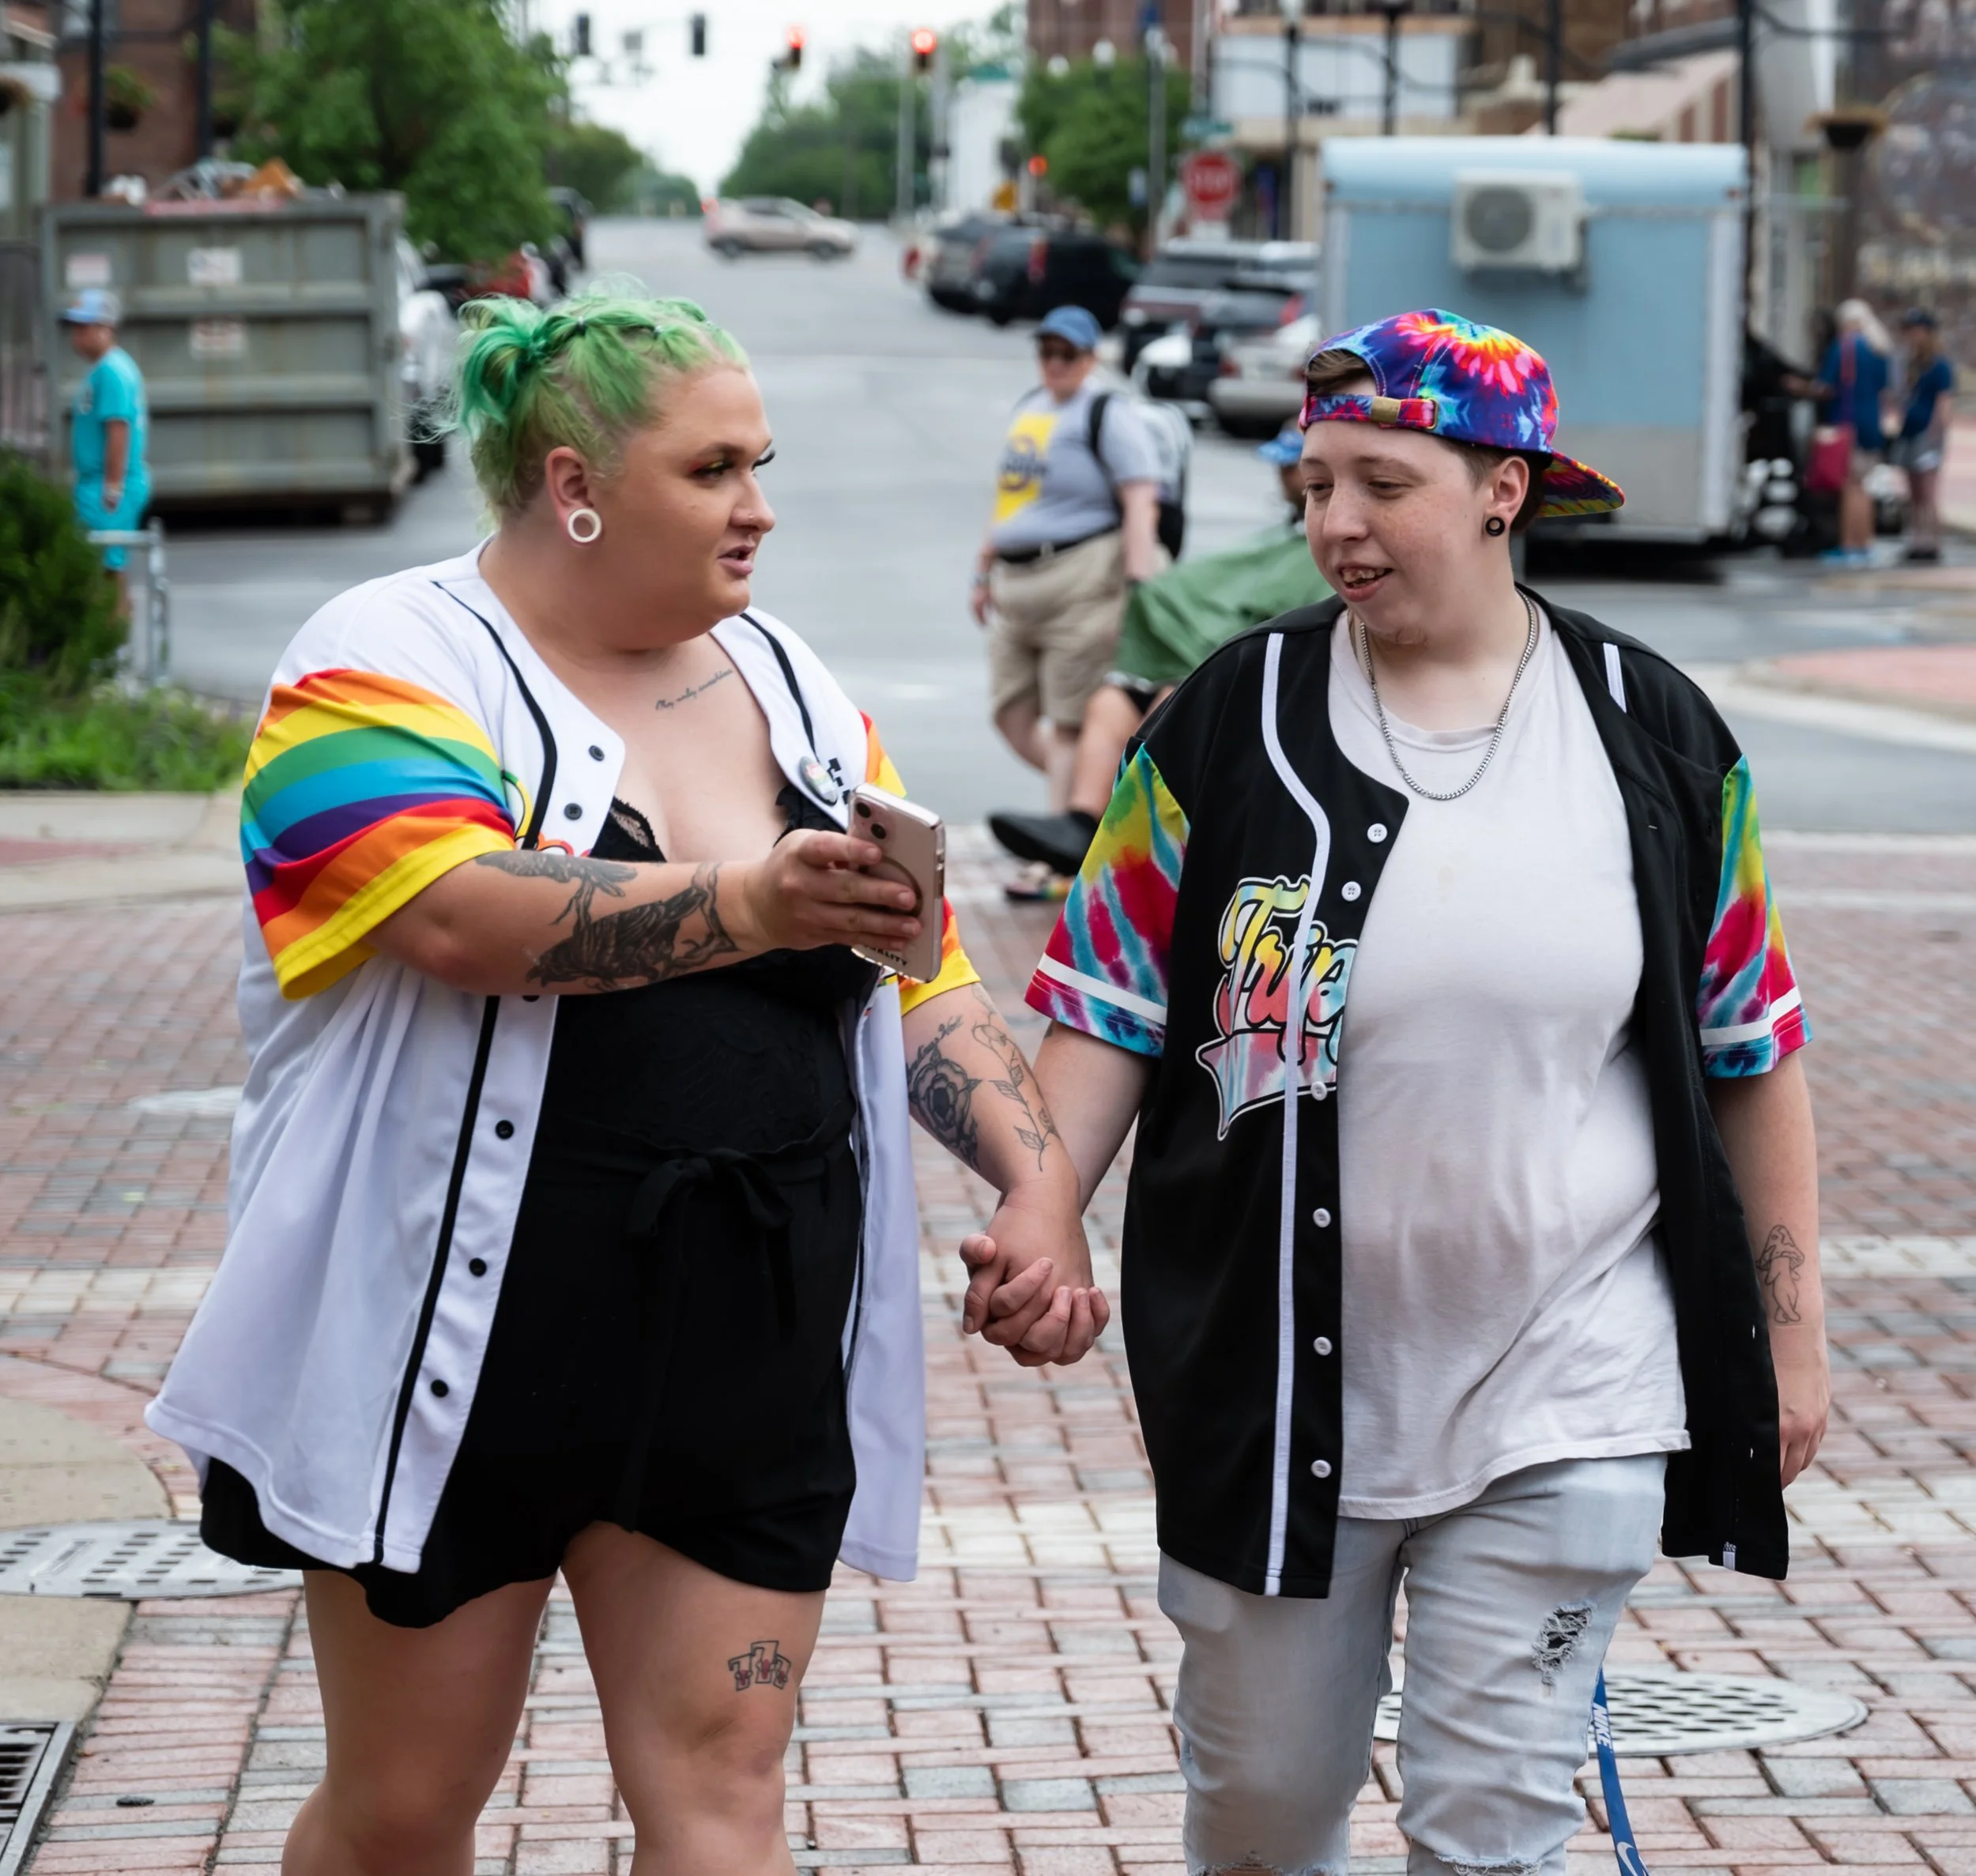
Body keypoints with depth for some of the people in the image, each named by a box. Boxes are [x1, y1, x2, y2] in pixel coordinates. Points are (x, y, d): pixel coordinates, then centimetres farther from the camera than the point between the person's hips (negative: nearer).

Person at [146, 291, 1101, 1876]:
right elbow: (459, 912, -26)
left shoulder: (786, 684, 12)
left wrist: (1039, 1176, -3)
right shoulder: (393, 664, -7)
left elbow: (924, 979, 13)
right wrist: (749, 906, -37)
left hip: (748, 1358, 4)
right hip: (468, 1350, -4)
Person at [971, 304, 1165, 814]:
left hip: (1082, 583, -8)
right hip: (1017, 589, 8)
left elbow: (1141, 505, -13)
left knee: (1068, 724, -6)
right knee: (1013, 719, 6)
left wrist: (1137, 584, -22)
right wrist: (984, 574, 27)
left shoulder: (1109, 417, -6)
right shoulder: (1029, 409, 18)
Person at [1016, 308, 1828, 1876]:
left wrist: (1790, 1332, 7)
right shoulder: (1235, 720, 0)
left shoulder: (1653, 737, 0)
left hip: (1560, 1397, -1)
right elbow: (1110, 1012, 2)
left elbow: (1752, 1051, 7)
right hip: (1274, 1385, 1)